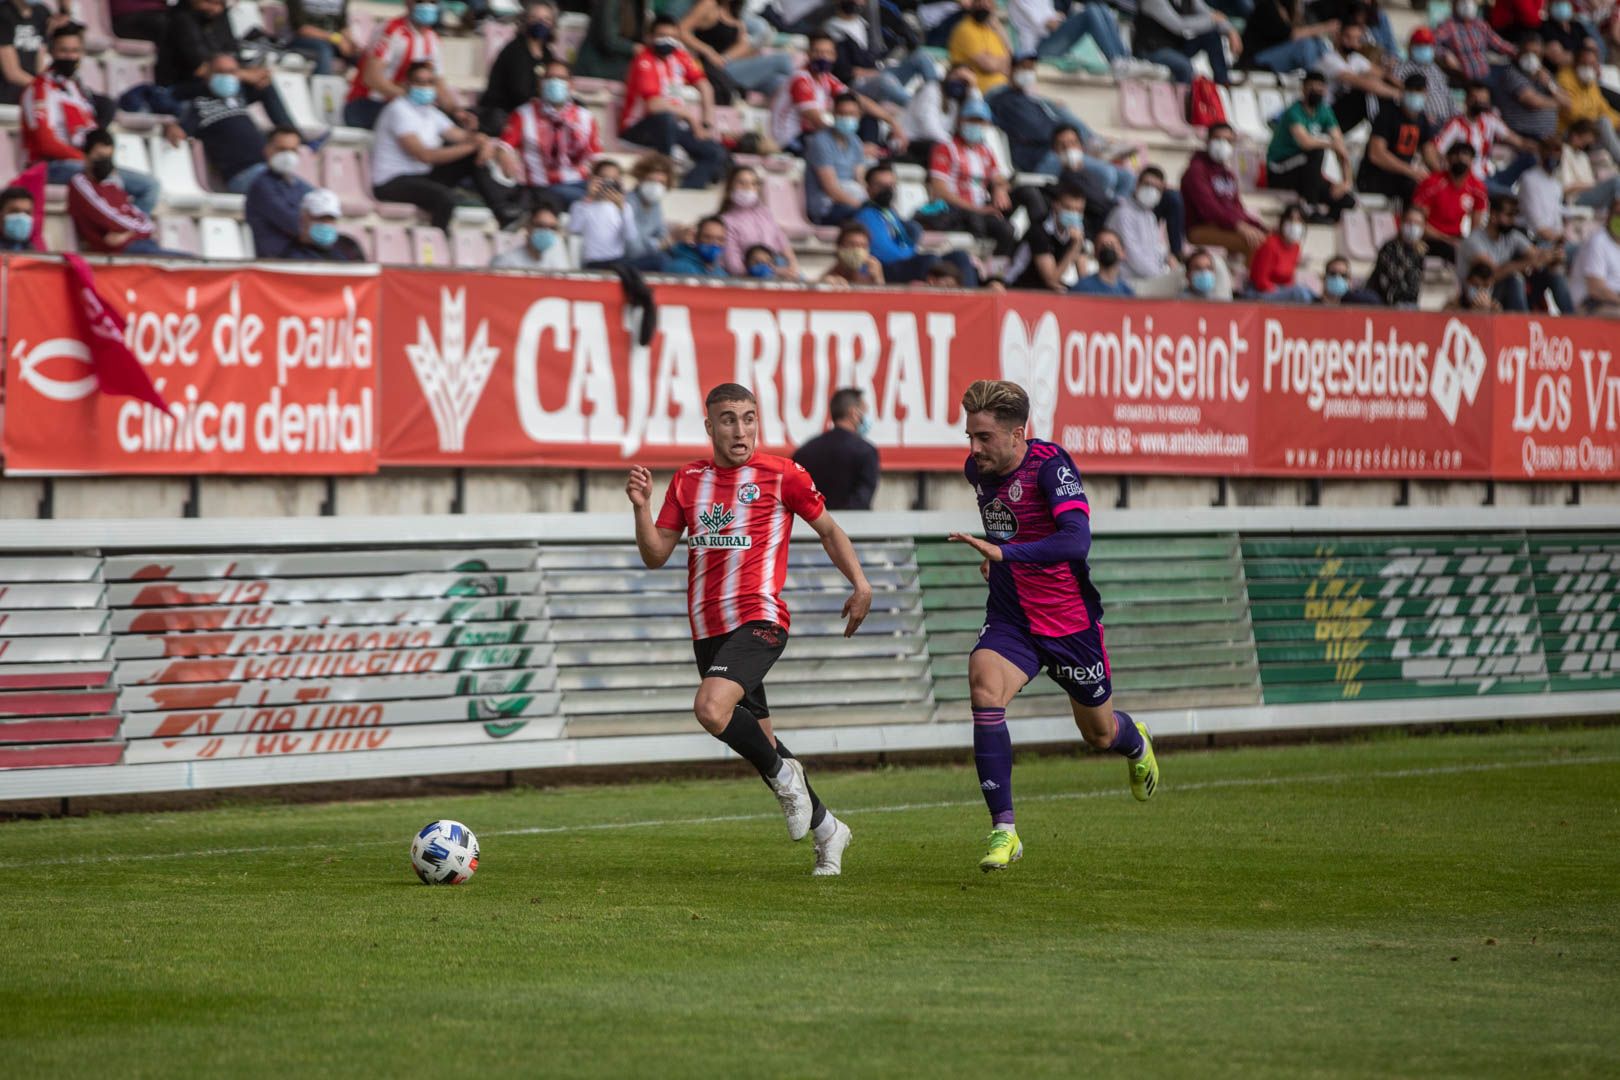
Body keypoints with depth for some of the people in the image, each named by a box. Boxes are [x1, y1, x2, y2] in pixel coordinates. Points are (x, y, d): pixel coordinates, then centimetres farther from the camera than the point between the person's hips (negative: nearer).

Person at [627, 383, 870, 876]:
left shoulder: (780, 475, -2)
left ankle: (784, 774, -5)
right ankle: (825, 827, 28)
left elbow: (828, 528, 9)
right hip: (708, 629, 6)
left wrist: (859, 584, -3)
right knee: (758, 739, 11)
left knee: (711, 708, -29)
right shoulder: (688, 480, 10)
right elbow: (655, 555, 10)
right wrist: (641, 505, -7)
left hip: (759, 619, -6)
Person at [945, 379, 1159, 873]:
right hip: (1010, 618, 4)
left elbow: (1077, 540, -37)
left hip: (1070, 621, -4)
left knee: (1100, 732, 13)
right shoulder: (977, 469, -2)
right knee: (985, 693, -26)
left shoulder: (1051, 465, -23)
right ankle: (1004, 831, -23)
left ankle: (1135, 744, 55)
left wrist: (1005, 553, -45)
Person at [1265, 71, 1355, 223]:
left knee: (1348, 200, -13)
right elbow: (1305, 142, -35)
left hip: (1304, 173, 6)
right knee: (1317, 151, -35)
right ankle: (1311, 208, -29)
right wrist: (1332, 143, -19)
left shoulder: (1324, 112, 5)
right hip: (1279, 174, -6)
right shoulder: (1294, 112, -17)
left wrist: (1346, 181, -12)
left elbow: (1342, 150, 0)